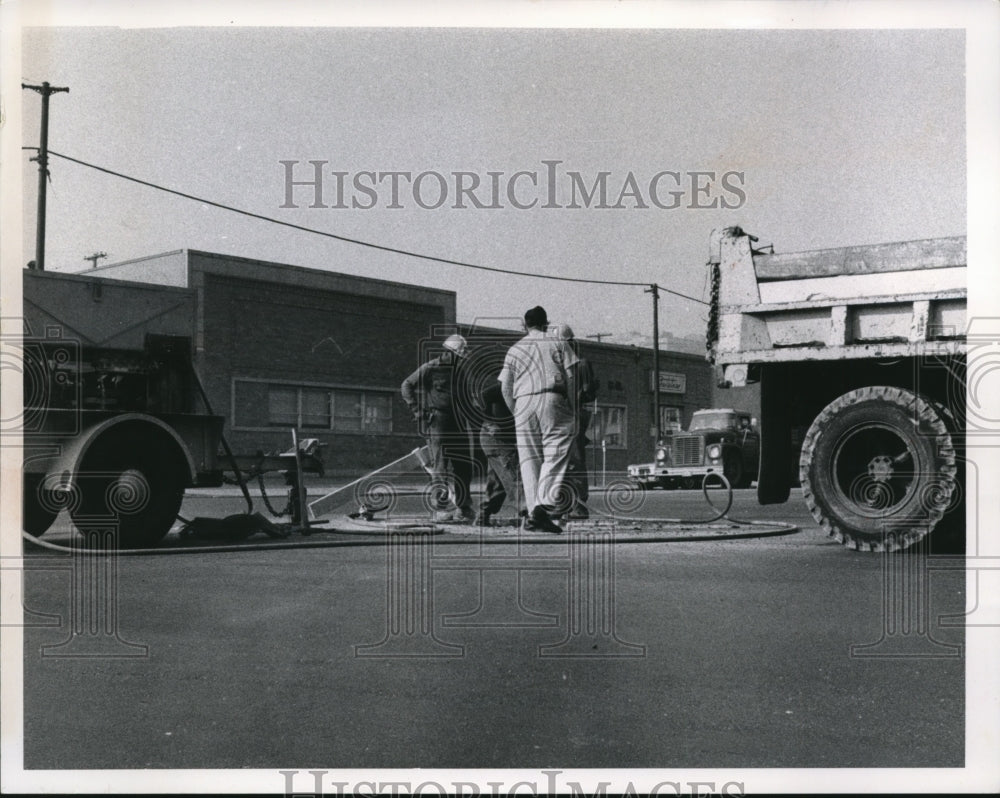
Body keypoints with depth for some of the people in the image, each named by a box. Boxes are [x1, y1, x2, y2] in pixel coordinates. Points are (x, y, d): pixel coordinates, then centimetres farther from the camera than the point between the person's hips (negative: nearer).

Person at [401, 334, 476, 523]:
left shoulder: (463, 371, 14)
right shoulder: (430, 368, -6)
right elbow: (407, 386, -3)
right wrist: (417, 411, -8)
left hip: (459, 425, 6)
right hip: (437, 424, -6)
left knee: (464, 466, 7)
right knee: (440, 466, -9)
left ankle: (464, 508, 17)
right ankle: (441, 508, -8)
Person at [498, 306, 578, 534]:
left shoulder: (514, 350, 17)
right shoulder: (558, 344, 12)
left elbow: (505, 387, 10)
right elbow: (570, 377, 3)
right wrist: (572, 407, 7)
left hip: (523, 403, 3)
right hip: (552, 400, -2)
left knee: (528, 458, 6)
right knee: (555, 455, -7)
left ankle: (532, 510, 0)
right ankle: (544, 506, -24)